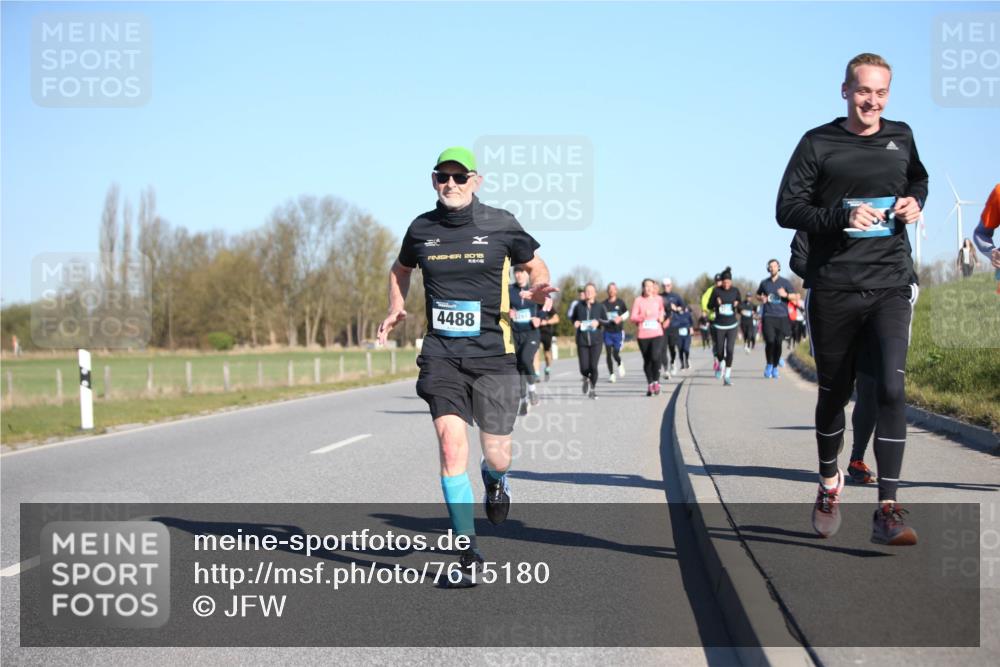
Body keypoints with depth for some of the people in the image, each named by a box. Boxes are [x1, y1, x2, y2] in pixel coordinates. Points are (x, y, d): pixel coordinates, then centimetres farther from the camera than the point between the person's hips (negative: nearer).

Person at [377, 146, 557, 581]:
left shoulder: (501, 226, -2)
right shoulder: (421, 229, 4)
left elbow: (535, 265, 13)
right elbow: (401, 269, 24)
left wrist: (539, 288, -9)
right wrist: (396, 308, 8)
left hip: (492, 353, -1)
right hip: (441, 354, 1)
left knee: (497, 456, 3)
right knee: (451, 443, -16)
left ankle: (495, 479, 45)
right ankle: (468, 550, -7)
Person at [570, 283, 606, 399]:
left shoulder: (599, 307, 2)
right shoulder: (579, 305, 1)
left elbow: (606, 321, 10)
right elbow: (572, 317, 17)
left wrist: (599, 322, -9)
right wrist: (575, 323, -4)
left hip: (596, 340, 0)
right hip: (582, 341, 0)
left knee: (593, 366, -8)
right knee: (584, 368, -5)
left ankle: (593, 388, 15)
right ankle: (586, 379, 32)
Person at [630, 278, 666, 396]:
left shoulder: (658, 299, 8)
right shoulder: (638, 301, 1)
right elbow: (633, 317, -2)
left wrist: (662, 316, 7)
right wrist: (643, 316, -18)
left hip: (657, 334, 0)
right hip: (643, 335, 0)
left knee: (655, 357, -21)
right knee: (647, 360, 8)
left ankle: (656, 381, -3)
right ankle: (650, 384, 23)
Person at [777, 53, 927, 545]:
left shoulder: (901, 137, 10)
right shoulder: (818, 144, 0)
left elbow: (918, 179, 30)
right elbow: (787, 209, -3)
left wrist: (915, 202, 6)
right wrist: (842, 216, -18)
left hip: (891, 286, 1)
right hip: (833, 288, -1)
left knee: (891, 388, -15)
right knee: (833, 392, 11)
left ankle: (887, 512, -16)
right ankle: (828, 483, 36)